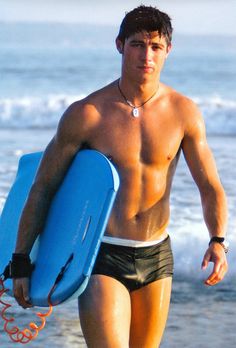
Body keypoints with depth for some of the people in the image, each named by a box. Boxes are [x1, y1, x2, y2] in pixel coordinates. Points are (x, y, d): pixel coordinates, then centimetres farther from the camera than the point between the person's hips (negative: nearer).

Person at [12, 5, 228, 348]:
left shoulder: (184, 113, -2)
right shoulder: (86, 114, -10)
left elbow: (210, 186, 1)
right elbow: (43, 188, -2)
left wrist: (217, 241, -17)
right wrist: (21, 260, -2)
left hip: (157, 256, 4)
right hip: (102, 256, -4)